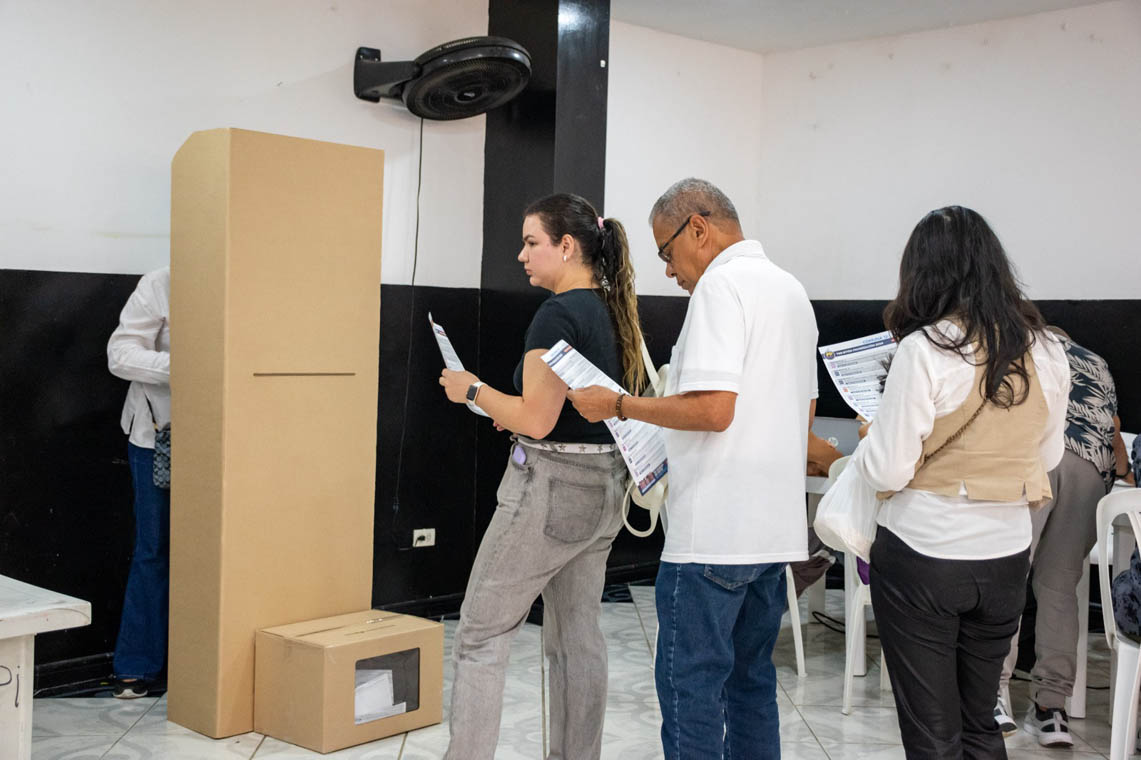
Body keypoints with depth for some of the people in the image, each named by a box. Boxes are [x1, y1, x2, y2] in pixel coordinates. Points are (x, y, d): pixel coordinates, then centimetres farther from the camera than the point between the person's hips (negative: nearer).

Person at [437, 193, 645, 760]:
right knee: (577, 635, 14)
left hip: (551, 489, -9)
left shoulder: (558, 315, -17)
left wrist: (472, 390, -7)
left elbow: (537, 419, -21)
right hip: (603, 486, 9)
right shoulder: (613, 314, 11)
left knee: (481, 633, 0)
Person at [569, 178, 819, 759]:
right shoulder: (791, 289, 17)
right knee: (750, 678, 16)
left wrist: (619, 405, -12)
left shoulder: (721, 284, -12)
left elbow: (713, 408, -23)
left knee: (689, 684, -2)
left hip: (715, 530, -9)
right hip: (775, 525, 10)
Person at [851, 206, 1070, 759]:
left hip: (922, 553, -5)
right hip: (1006, 554, 5)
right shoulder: (1046, 352, 0)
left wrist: (869, 438, 4)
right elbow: (1047, 456, 12)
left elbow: (888, 471, -16)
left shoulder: (924, 350, -17)